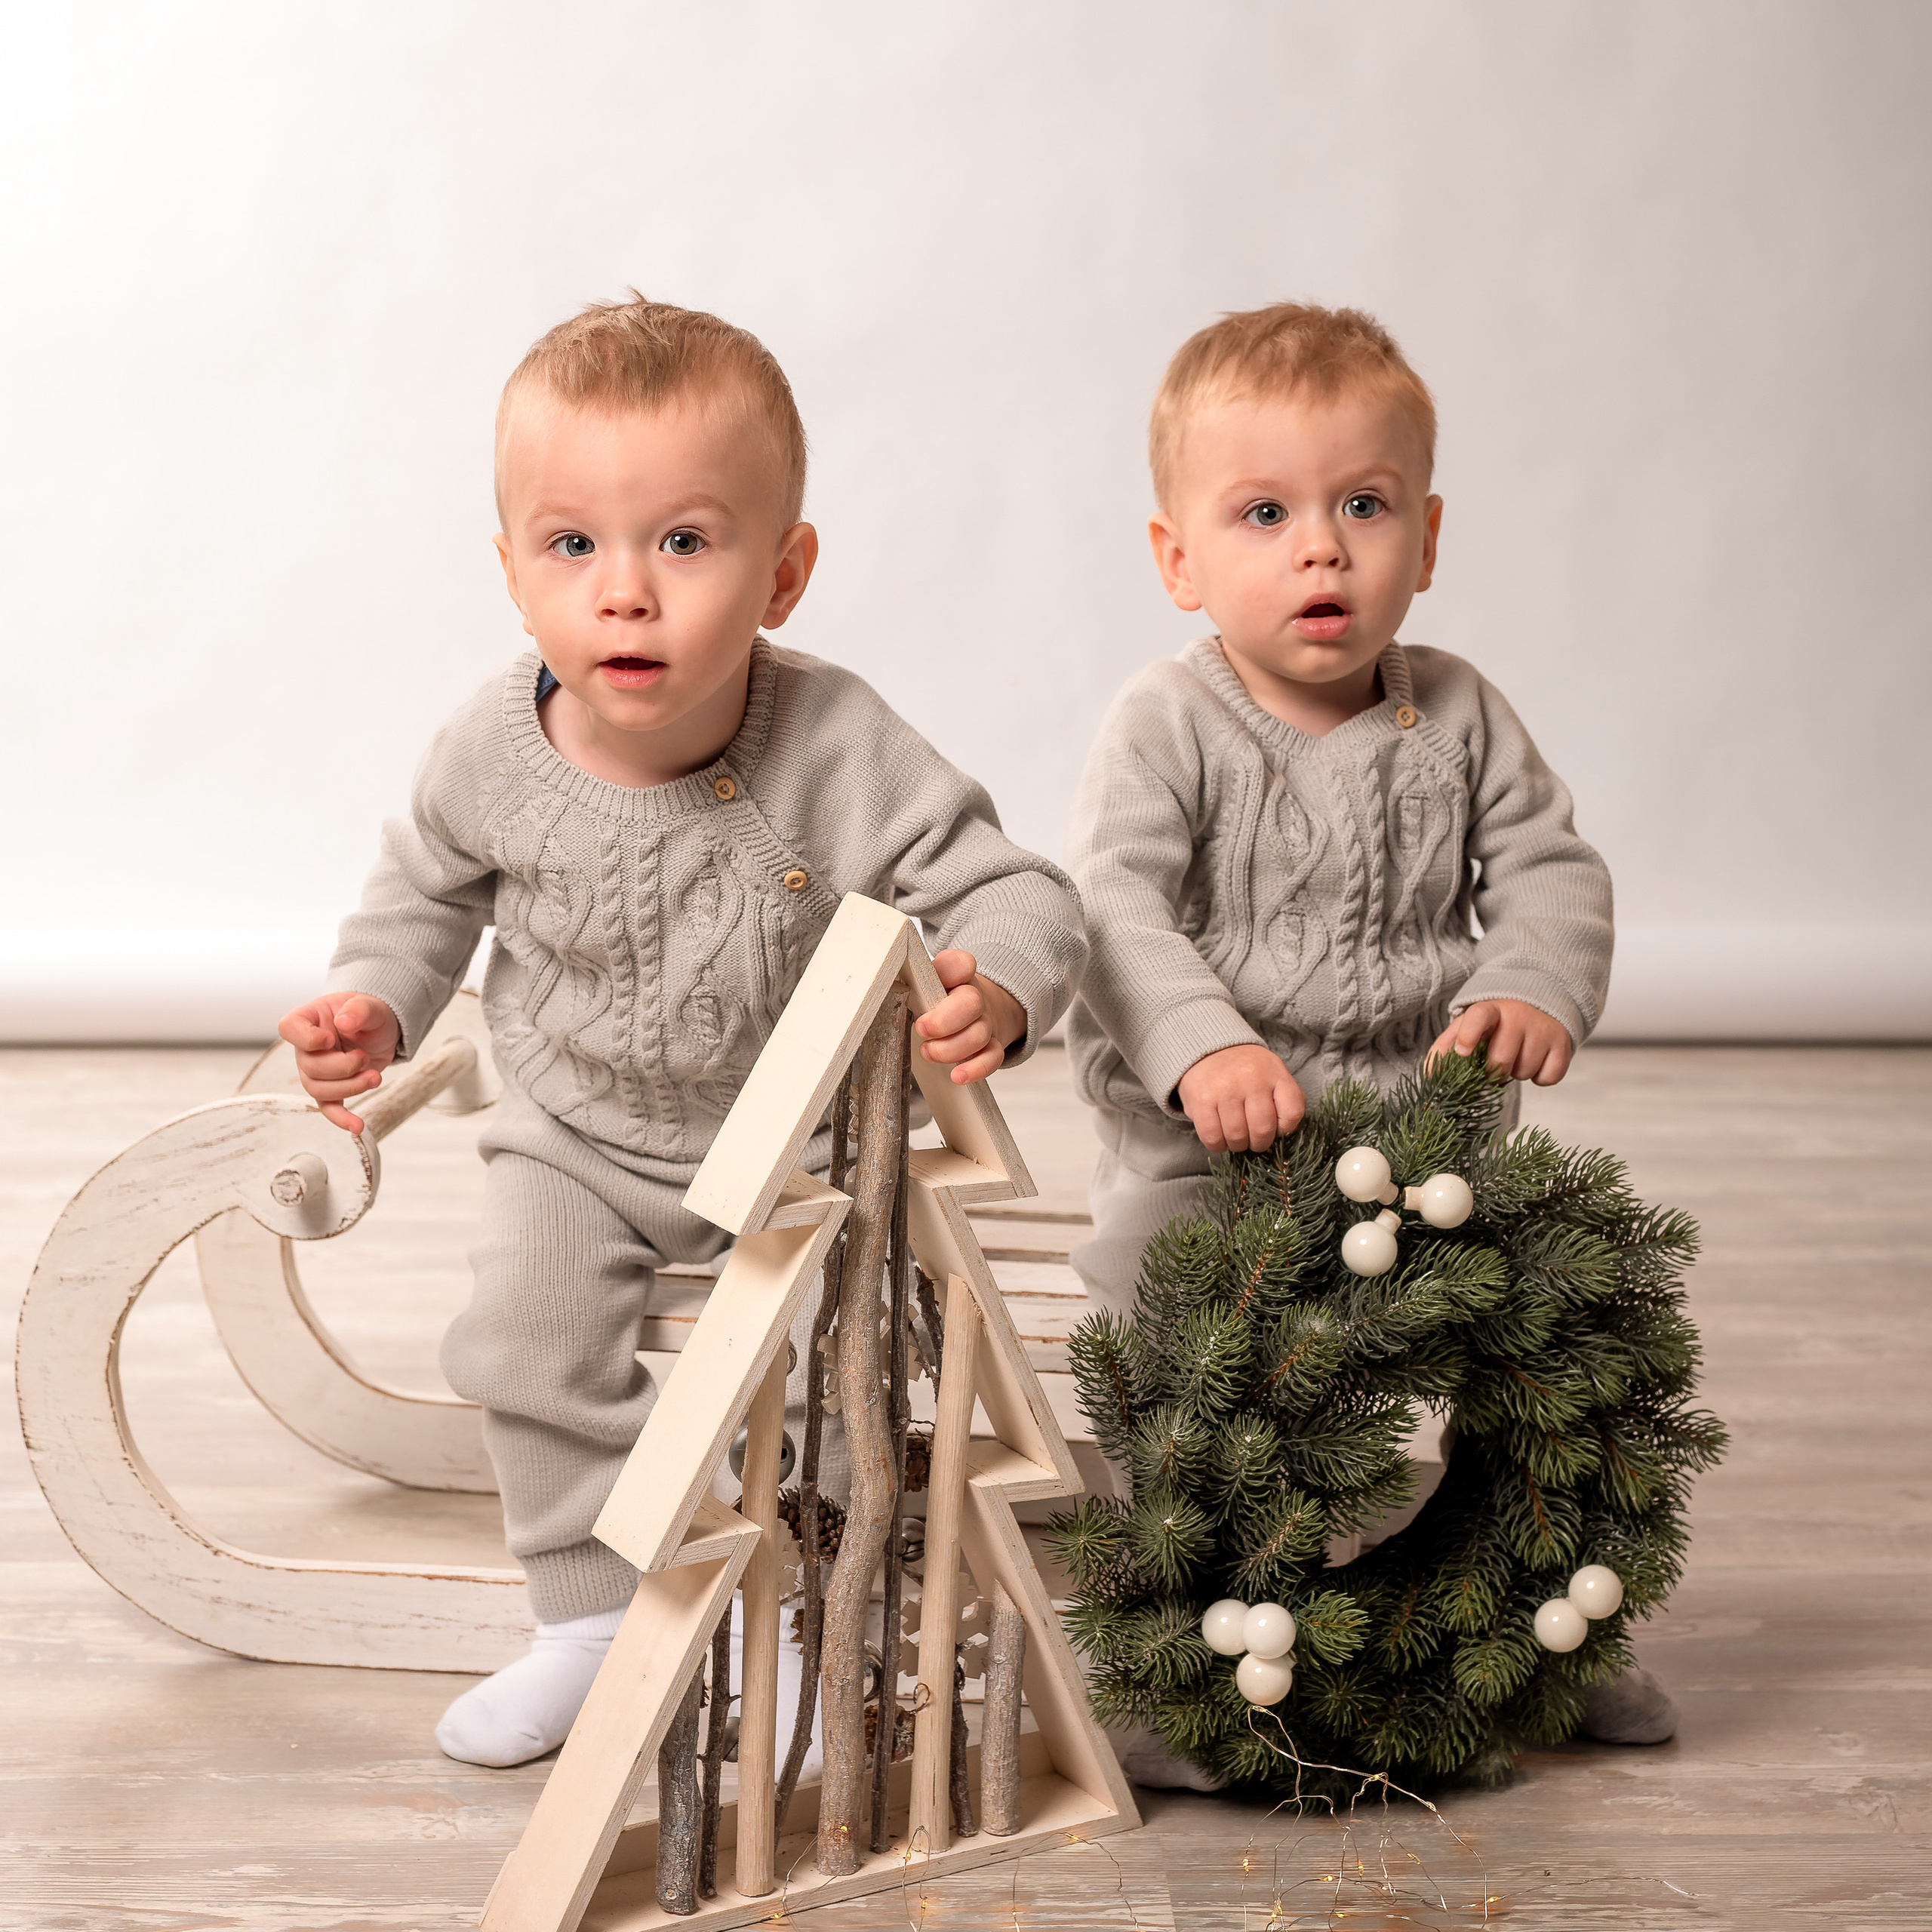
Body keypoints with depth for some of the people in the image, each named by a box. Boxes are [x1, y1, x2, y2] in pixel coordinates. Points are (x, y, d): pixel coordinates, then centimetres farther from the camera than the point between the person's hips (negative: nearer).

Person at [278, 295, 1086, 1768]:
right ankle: (601, 1615, 12)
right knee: (535, 1351, -10)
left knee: (807, 1358, -13)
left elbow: (1011, 888, -23)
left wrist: (1001, 987, -45)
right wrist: (374, 1006, -10)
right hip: (576, 1133, 2)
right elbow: (427, 884, 5)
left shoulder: (840, 751, -28)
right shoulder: (495, 754, -18)